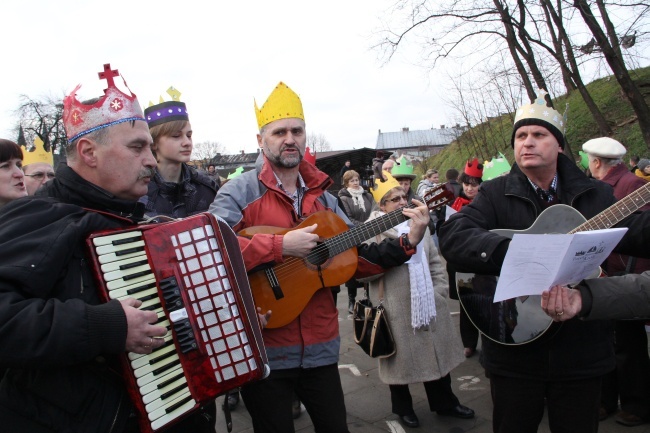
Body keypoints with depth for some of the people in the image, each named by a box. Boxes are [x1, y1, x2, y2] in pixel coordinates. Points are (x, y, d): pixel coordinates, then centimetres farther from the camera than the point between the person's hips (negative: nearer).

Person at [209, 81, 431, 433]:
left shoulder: (322, 197, 9)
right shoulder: (241, 190, -9)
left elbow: (358, 260, 11)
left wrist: (407, 243, -2)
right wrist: (281, 246, -27)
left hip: (320, 348, 5)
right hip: (264, 351, -5)